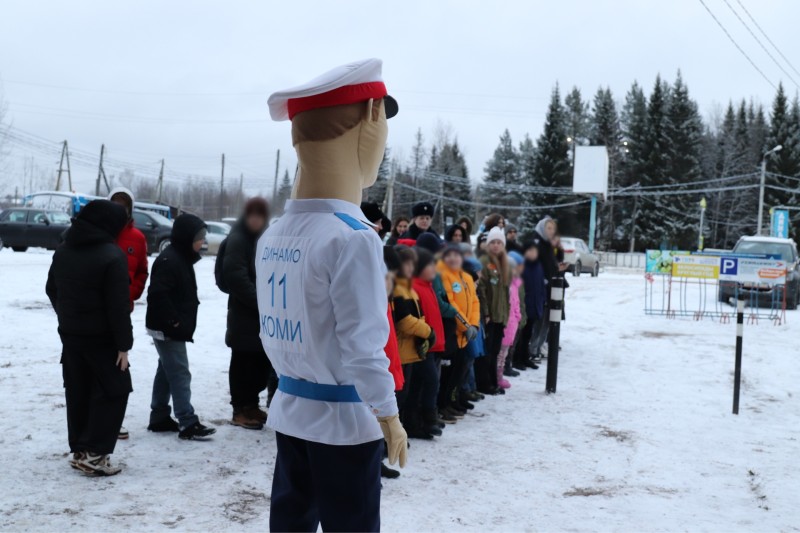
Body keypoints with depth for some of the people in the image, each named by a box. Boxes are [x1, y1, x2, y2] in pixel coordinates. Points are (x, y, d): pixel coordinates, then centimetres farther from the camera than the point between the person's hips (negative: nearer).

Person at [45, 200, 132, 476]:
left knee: (77, 393, 14)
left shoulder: (62, 251, 8)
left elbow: (52, 290, 17)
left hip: (70, 334, 8)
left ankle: (78, 450, 19)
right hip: (101, 337, -8)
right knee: (113, 391, 1)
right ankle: (94, 454, -3)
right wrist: (124, 344, -15)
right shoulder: (112, 256, -19)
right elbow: (118, 305, -20)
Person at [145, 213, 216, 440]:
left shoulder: (182, 258, 13)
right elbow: (157, 294, -27)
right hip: (167, 329, -10)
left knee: (166, 371, 15)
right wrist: (173, 320, -21)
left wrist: (181, 321, 12)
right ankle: (188, 423, -7)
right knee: (180, 373, -9)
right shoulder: (169, 260, -19)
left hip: (174, 328, 10)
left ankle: (159, 418, 23)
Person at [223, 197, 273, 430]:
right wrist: (258, 301, -19)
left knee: (262, 360, 12)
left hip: (265, 310, 8)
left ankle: (251, 405, 24)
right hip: (244, 312, -8)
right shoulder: (238, 239, -10)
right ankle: (240, 409, 6)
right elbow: (236, 276, -18)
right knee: (243, 361, -1)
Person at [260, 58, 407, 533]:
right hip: (346, 420, -7)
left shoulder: (272, 237, 3)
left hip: (291, 411, 7)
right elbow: (363, 346, -21)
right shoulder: (352, 237, -21)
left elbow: (274, 329, 10)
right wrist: (390, 417, -9)